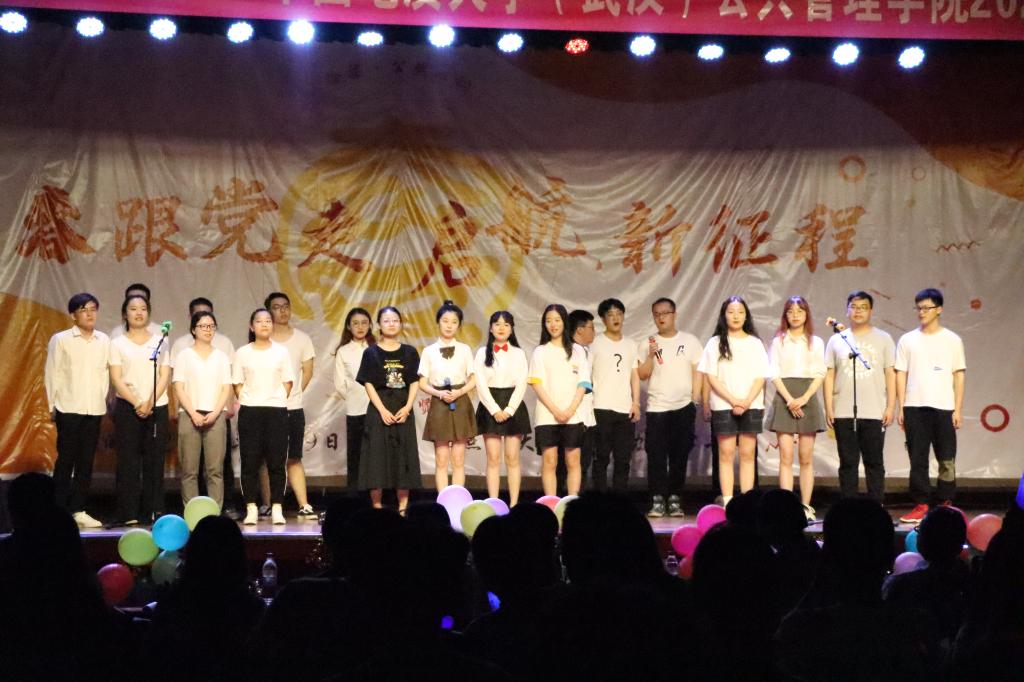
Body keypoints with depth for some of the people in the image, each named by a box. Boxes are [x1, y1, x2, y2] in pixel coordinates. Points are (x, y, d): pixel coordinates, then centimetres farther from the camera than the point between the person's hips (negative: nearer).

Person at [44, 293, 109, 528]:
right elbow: (52, 374, -1)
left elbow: (105, 373, 11)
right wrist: (53, 406, -1)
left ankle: (78, 510, 13)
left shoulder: (104, 340, 6)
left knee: (86, 462, 6)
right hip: (69, 409, -3)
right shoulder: (60, 340, -2)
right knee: (66, 460, -1)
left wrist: (102, 400, 7)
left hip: (94, 410, 3)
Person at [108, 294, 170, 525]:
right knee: (129, 462, -3)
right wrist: (136, 403, -13)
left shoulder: (159, 342, 12)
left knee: (154, 461, -1)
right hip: (127, 408, -1)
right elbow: (116, 379, -1)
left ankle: (153, 511, 3)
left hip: (157, 407, 1)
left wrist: (150, 402, -10)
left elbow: (164, 376, 4)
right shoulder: (118, 344, 7)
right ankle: (129, 514, -2)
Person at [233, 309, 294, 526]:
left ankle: (276, 509, 3)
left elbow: (287, 382, 8)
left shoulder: (281, 351, 6)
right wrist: (247, 402, -3)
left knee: (276, 461, -2)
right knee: (250, 461, -1)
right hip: (249, 411, 0)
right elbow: (237, 384, 7)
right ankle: (251, 509, 4)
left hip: (276, 411, 0)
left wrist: (277, 401, 0)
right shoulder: (242, 353, 5)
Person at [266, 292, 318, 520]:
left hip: (293, 408, 1)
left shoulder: (302, 338, 7)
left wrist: (293, 394, 6)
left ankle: (304, 506, 3)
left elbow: (307, 372, 11)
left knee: (294, 459, 5)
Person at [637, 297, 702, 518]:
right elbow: (642, 375, -1)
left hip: (684, 407, 0)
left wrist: (695, 399, 0)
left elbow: (697, 372, 7)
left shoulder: (690, 341, 6)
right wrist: (651, 355, -15)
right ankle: (657, 501, 0)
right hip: (656, 408, 0)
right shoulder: (647, 344, 6)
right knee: (656, 456, -4)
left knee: (680, 455, 2)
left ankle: (675, 500, 10)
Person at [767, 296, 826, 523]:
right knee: (786, 456, -7)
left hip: (807, 398, 1)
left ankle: (806, 506, 3)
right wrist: (789, 400, -11)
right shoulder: (778, 341, 8)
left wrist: (804, 398, -10)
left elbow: (819, 374, 4)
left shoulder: (815, 342, 10)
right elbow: (774, 374, 1)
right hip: (784, 398, -1)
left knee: (806, 457, 0)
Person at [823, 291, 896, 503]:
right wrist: (828, 407, 1)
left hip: (874, 413, -1)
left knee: (874, 463, 1)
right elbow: (829, 375, 9)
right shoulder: (837, 340, 11)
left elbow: (891, 374, 5)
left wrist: (890, 407, -3)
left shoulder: (883, 339, 8)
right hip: (843, 413, 1)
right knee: (847, 463, 4)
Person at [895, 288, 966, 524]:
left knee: (947, 460, -1)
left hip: (943, 407, -1)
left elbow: (959, 376, 5)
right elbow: (901, 375, 9)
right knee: (917, 459, 1)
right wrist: (901, 408, 2)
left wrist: (958, 409, -1)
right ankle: (921, 505, 6)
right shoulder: (907, 340, 9)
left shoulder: (952, 340, 6)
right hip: (914, 407, 1)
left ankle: (946, 504, 8)